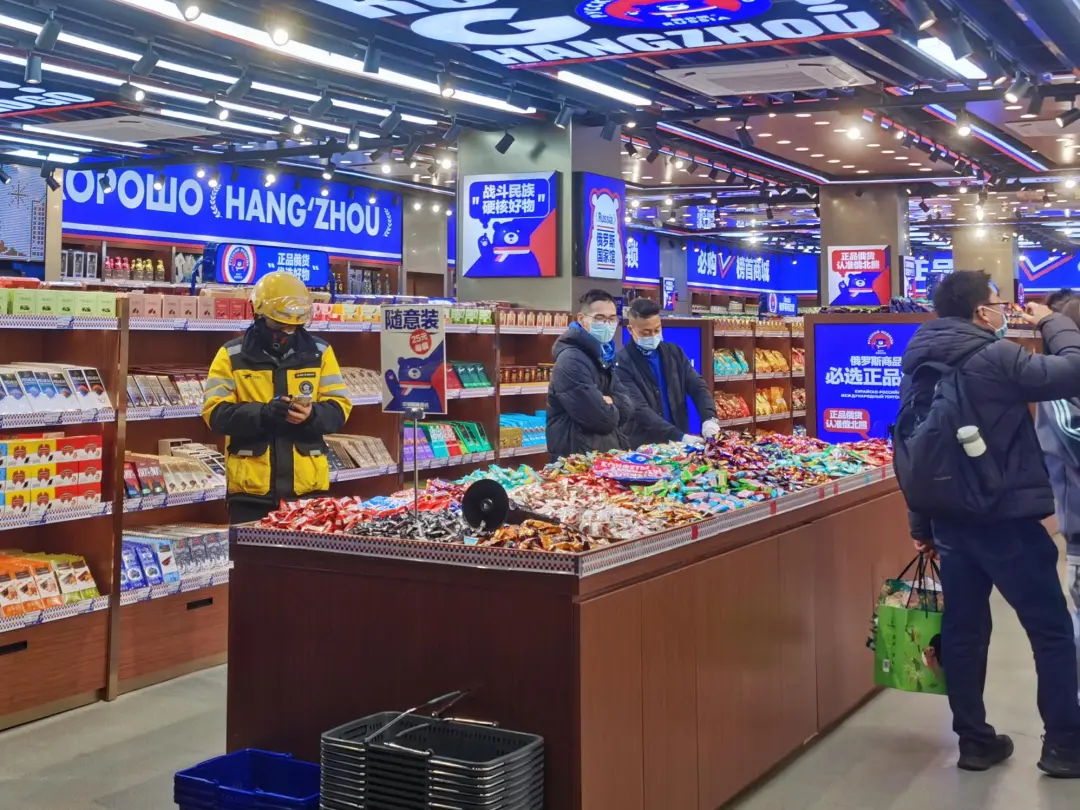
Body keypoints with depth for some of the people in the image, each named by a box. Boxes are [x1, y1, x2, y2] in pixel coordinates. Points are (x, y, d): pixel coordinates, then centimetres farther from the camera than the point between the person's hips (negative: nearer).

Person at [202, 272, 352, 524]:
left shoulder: (320, 352, 8)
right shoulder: (232, 355, 2)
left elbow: (338, 409, 4)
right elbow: (216, 412, -6)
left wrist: (312, 414, -19)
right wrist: (264, 413, -22)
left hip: (308, 486, 2)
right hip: (250, 489, -1)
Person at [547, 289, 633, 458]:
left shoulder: (604, 356, 12)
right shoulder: (571, 360, -17)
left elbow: (627, 407, 4)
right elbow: (601, 418, -24)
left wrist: (609, 402, -15)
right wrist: (612, 409, -3)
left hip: (608, 453, 9)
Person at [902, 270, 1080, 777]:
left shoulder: (918, 362, 8)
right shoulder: (993, 356, -16)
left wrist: (922, 524, 19)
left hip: (950, 517, 7)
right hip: (1005, 517, -7)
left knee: (963, 629, 13)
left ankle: (974, 740, 20)